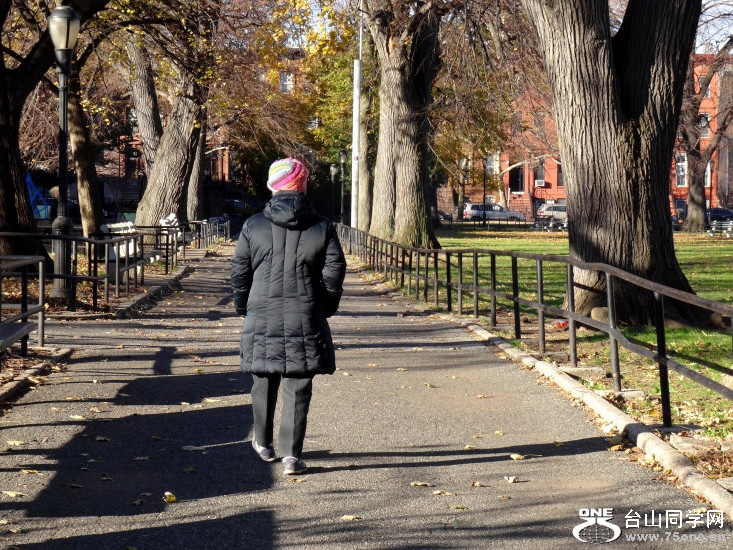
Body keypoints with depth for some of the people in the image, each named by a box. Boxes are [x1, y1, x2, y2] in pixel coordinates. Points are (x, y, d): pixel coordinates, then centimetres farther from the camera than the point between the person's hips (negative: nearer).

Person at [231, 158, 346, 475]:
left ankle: (263, 444, 32)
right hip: (305, 323, -1)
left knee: (264, 384, 17)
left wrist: (242, 307, 18)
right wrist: (326, 309, 15)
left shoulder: (253, 226, -1)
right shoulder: (323, 228, -1)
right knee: (298, 389, 3)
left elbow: (239, 273, 4)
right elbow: (333, 275, 0)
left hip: (262, 319, 1)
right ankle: (291, 455, 0)